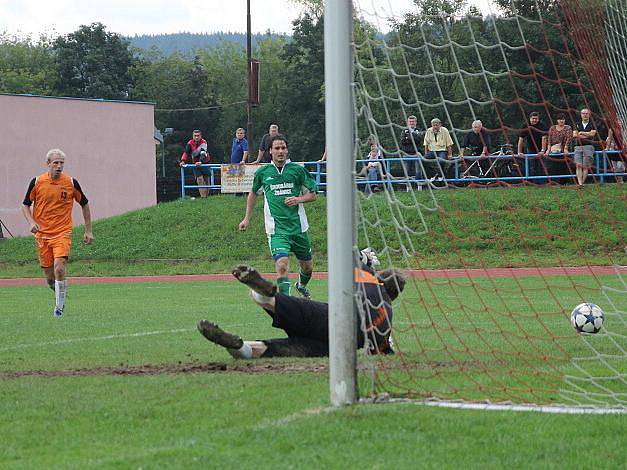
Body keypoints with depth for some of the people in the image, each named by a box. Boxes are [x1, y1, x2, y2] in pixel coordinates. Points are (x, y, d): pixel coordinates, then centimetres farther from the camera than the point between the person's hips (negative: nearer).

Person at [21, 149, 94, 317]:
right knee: (49, 276, 3)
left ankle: (59, 306, -9)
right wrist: (31, 222, -11)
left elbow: (84, 204, 11)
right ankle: (59, 296, 33)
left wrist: (88, 230, 10)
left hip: (63, 233, -2)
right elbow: (26, 205, 8)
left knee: (59, 268, -21)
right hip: (42, 234, 2)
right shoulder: (37, 182, -2)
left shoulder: (71, 183, -2)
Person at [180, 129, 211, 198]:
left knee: (206, 179, 4)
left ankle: (206, 195, 16)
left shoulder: (203, 142, -13)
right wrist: (183, 161, -32)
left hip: (204, 163, -1)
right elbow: (186, 152, -15)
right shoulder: (190, 143, -6)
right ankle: (203, 196, -15)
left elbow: (203, 153, -27)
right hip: (195, 164, 1)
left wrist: (200, 162, -42)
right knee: (199, 179, -12)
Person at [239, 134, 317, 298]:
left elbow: (312, 195, 7)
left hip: (298, 226, 2)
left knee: (307, 265, 17)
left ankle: (301, 285, 49)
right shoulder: (262, 173, 4)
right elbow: (253, 193, 22)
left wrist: (298, 199, -13)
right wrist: (247, 218, 21)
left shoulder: (298, 170, 0)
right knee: (282, 265, -21)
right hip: (276, 228, -2)